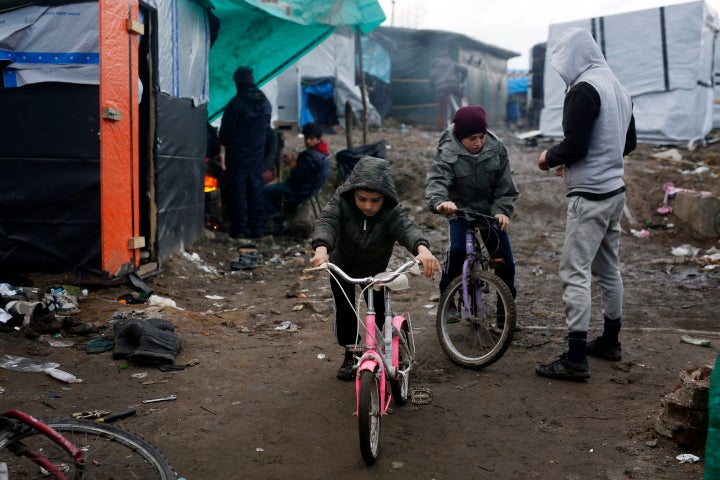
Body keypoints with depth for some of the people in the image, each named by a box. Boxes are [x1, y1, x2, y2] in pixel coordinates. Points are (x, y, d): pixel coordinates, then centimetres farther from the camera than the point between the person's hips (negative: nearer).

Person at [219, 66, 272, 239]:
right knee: (256, 190, 10)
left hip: (238, 155, -5)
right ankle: (257, 227, 11)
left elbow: (226, 128, -9)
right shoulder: (266, 103, 7)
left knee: (238, 191, 0)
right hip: (258, 156, 5)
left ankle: (240, 228, -1)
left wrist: (223, 149, 2)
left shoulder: (236, 103, -13)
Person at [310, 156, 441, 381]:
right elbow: (326, 221, -46)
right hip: (342, 267, 0)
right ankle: (350, 356, 18)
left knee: (379, 311, -1)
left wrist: (422, 248, -75)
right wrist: (321, 247, -69)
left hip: (375, 270, 0)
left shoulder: (392, 211, -33)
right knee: (345, 311, -1)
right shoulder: (341, 201, -31)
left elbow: (407, 227, -51)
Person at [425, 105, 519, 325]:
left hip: (491, 210, 3)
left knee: (505, 259, -4)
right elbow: (436, 181, -34)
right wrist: (440, 202, -55)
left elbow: (505, 185, -6)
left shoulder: (496, 148, -10)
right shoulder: (447, 153, -19)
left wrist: (502, 210, -21)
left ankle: (505, 309, 15)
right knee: (457, 249, -26)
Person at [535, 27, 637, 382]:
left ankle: (575, 359, -7)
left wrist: (550, 158, -2)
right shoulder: (617, 87, 13)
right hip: (615, 191, 10)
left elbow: (574, 145, -23)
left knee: (574, 273, -8)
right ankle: (610, 341, 30)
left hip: (590, 197, -10)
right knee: (608, 269, 18)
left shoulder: (583, 90, -16)